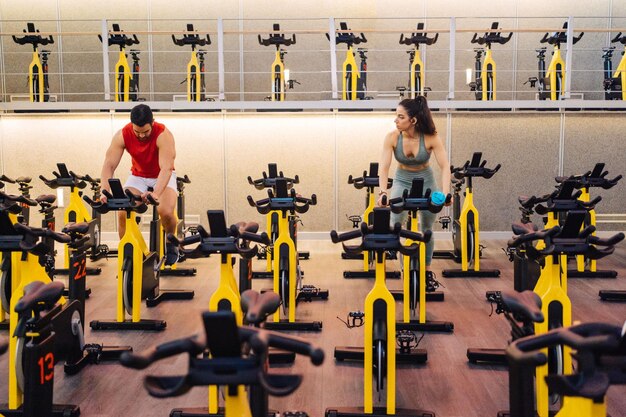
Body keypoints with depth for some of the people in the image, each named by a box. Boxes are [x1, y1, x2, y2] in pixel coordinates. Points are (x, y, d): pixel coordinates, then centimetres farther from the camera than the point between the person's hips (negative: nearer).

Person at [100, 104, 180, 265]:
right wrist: (105, 191, -39)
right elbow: (109, 164, -23)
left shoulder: (163, 135, -30)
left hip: (162, 177, -2)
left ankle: (171, 244, 4)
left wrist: (156, 193, -54)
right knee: (123, 212, -21)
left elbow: (166, 168, -38)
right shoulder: (122, 135, -21)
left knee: (166, 211, -27)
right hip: (138, 176, 3)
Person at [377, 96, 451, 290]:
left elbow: (445, 166, -27)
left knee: (427, 228, 8)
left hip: (426, 182, 0)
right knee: (396, 224, -18)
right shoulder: (392, 137, -22)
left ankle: (427, 269, 28)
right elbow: (384, 166, -27)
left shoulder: (431, 138, -25)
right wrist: (383, 191, -43)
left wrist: (445, 192, -41)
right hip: (402, 181, 0)